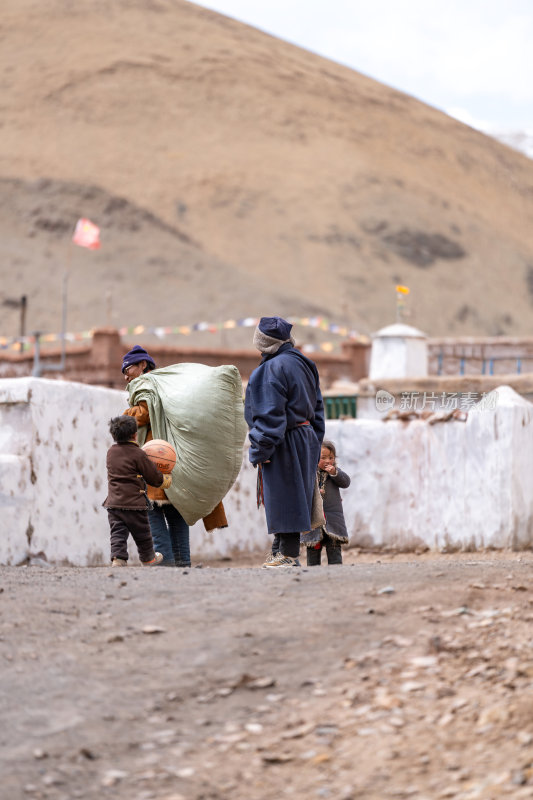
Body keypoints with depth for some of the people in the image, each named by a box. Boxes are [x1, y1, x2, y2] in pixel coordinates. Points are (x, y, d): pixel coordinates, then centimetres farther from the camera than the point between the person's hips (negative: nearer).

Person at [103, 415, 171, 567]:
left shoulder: (111, 452, 7)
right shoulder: (138, 454, -12)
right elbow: (155, 477, -6)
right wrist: (167, 480, 14)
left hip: (113, 503, 4)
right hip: (134, 503, -4)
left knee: (117, 533, 2)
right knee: (142, 534, 13)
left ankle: (118, 558, -16)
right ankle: (148, 559, 30)